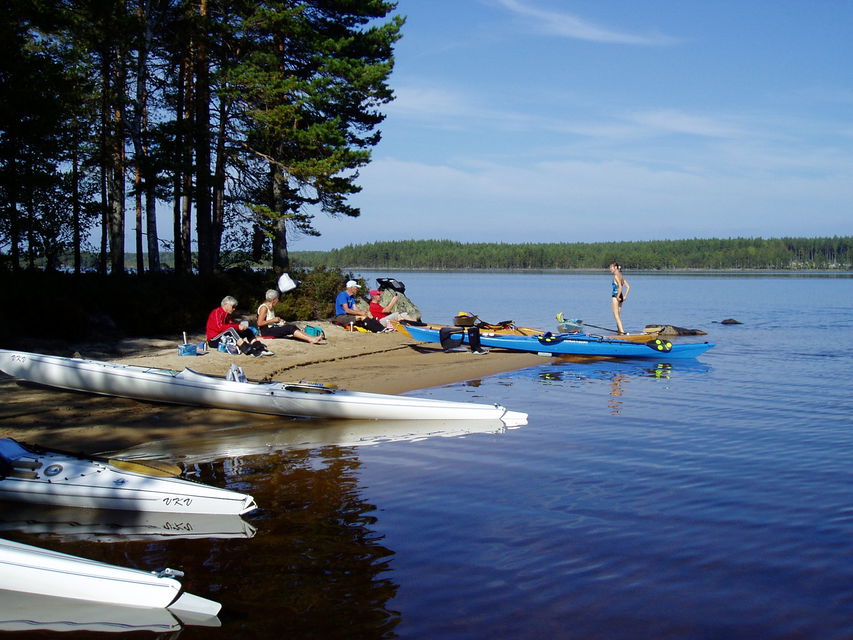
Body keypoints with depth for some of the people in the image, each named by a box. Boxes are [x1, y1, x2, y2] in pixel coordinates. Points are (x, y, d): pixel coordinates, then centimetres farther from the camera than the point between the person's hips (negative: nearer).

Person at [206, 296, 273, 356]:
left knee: (247, 331, -2)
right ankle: (250, 351, -51)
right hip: (214, 340, -9)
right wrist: (237, 326, -27)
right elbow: (219, 327, -27)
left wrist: (240, 326, -15)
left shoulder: (227, 314, 16)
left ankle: (260, 348, -24)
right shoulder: (217, 312, -13)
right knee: (231, 330, -36)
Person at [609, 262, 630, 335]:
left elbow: (620, 287, -24)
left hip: (615, 296, -9)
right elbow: (628, 287, 12)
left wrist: (618, 297, -19)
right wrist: (625, 296, 10)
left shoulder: (616, 276, -12)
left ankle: (622, 331, -16)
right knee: (618, 316, 13)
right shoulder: (621, 276, 13)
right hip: (620, 297, 9)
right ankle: (620, 331, 15)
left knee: (616, 315, -8)